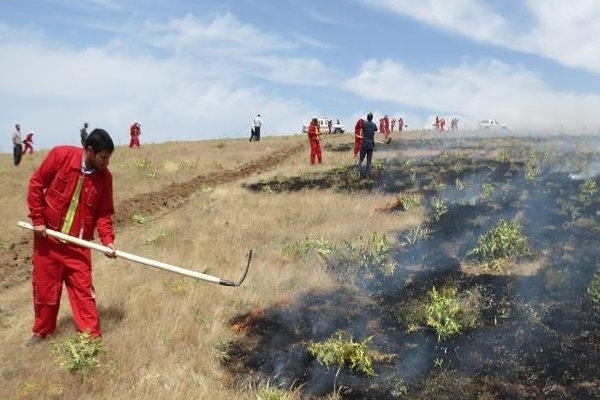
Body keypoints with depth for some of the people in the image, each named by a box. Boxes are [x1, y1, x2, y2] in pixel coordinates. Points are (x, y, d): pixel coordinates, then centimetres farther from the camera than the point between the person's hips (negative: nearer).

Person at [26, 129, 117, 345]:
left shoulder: (105, 176, -7)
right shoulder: (60, 155, -14)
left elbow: (104, 212, -2)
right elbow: (36, 184, -5)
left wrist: (107, 240, -15)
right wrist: (38, 219, -9)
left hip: (78, 243, 1)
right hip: (47, 236, 0)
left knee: (83, 288, 0)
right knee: (44, 286, 10)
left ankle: (92, 337, 7)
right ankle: (42, 331, 29)